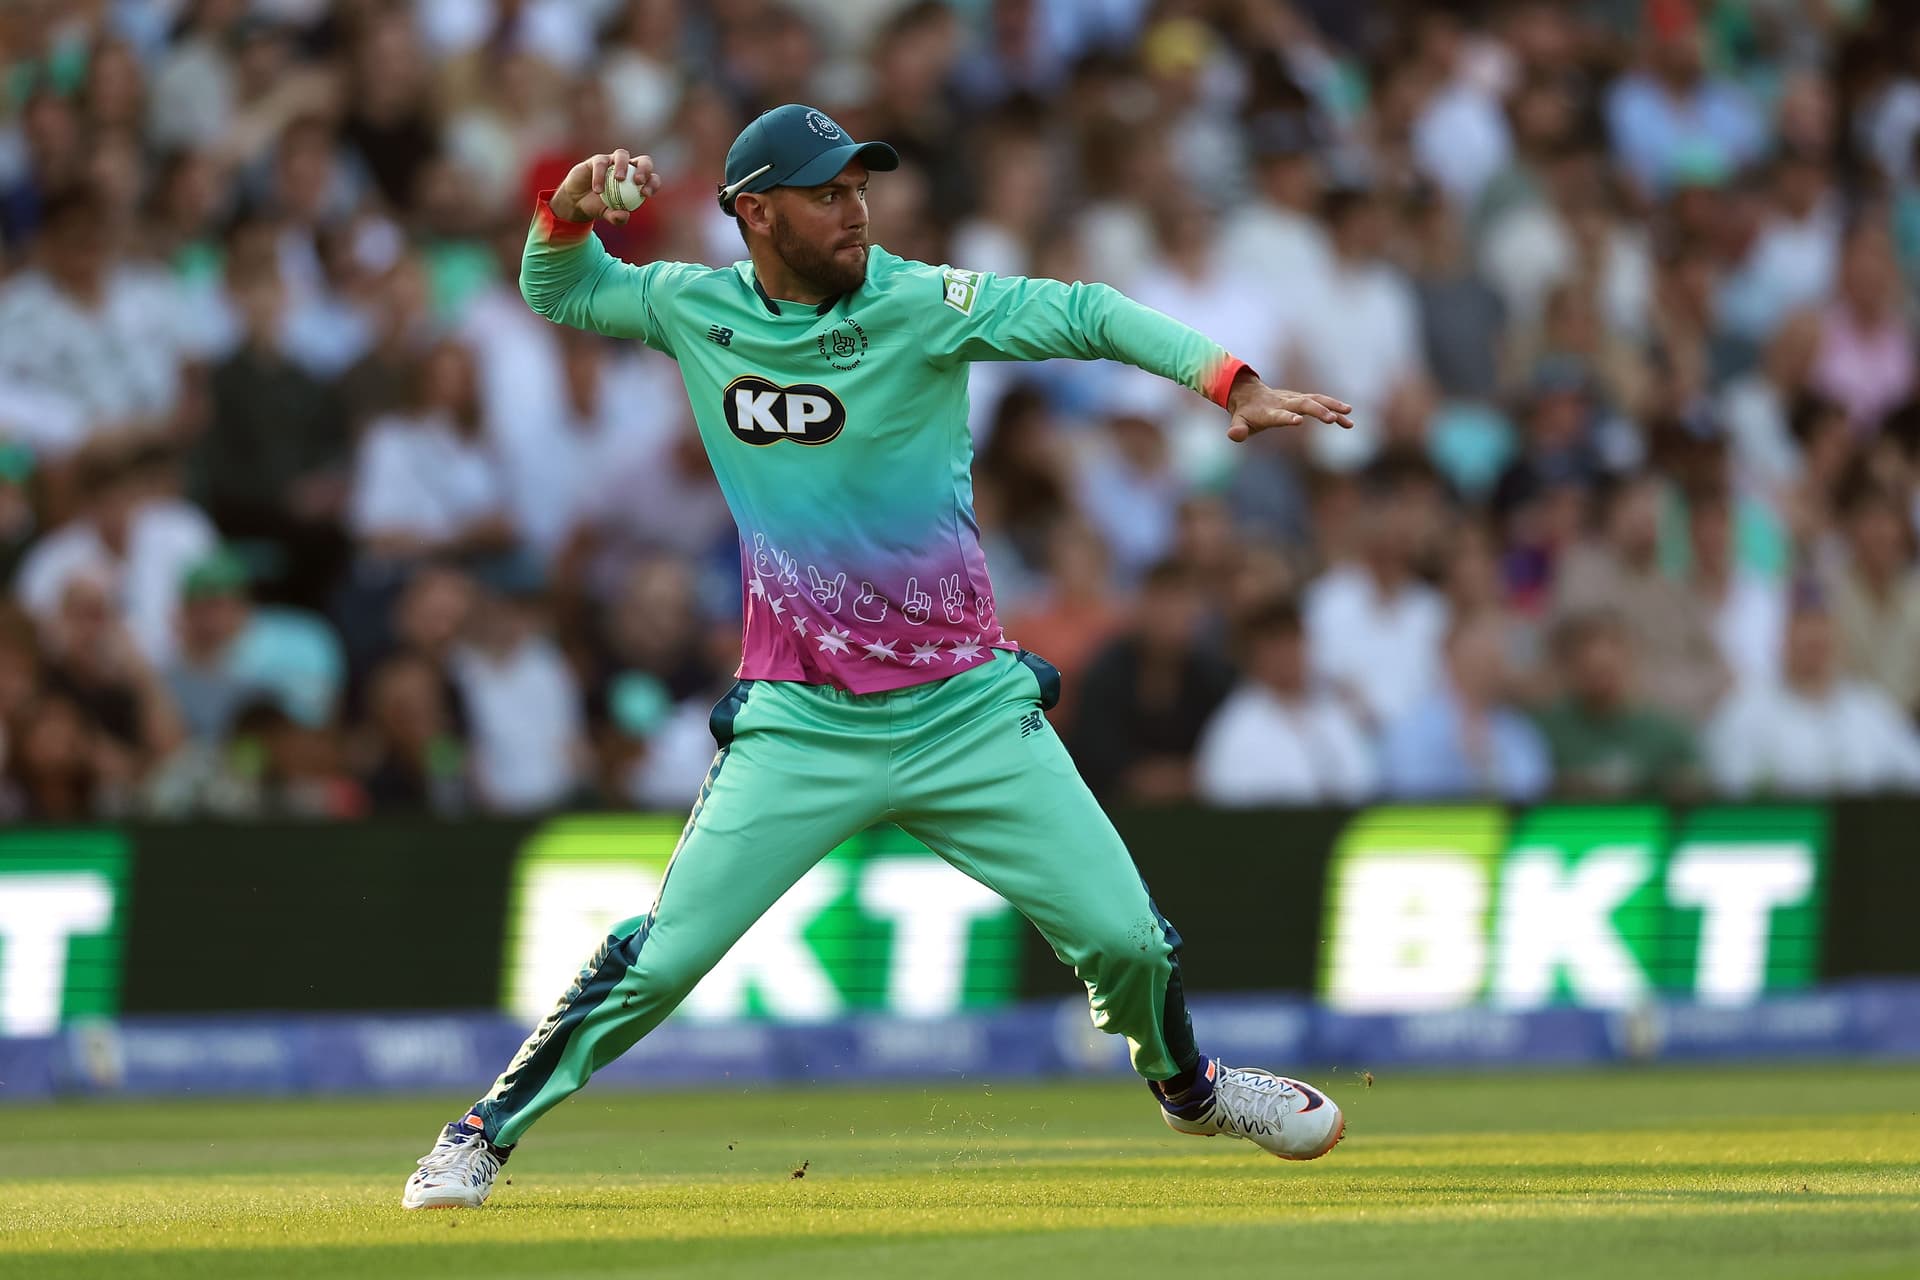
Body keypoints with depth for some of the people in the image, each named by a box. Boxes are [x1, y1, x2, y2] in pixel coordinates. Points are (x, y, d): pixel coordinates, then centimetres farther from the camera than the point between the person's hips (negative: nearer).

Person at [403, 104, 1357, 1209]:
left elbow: (1085, 317, -18)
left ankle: (1186, 1085, 30)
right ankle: (483, 1137, 8)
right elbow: (560, 292, 16)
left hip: (969, 712, 0)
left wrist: (1231, 382, -32)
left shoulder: (920, 306, -9)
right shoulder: (697, 308, 1)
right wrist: (573, 210, -6)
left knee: (1127, 939, -2)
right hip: (799, 730, 0)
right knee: (659, 960, -9)